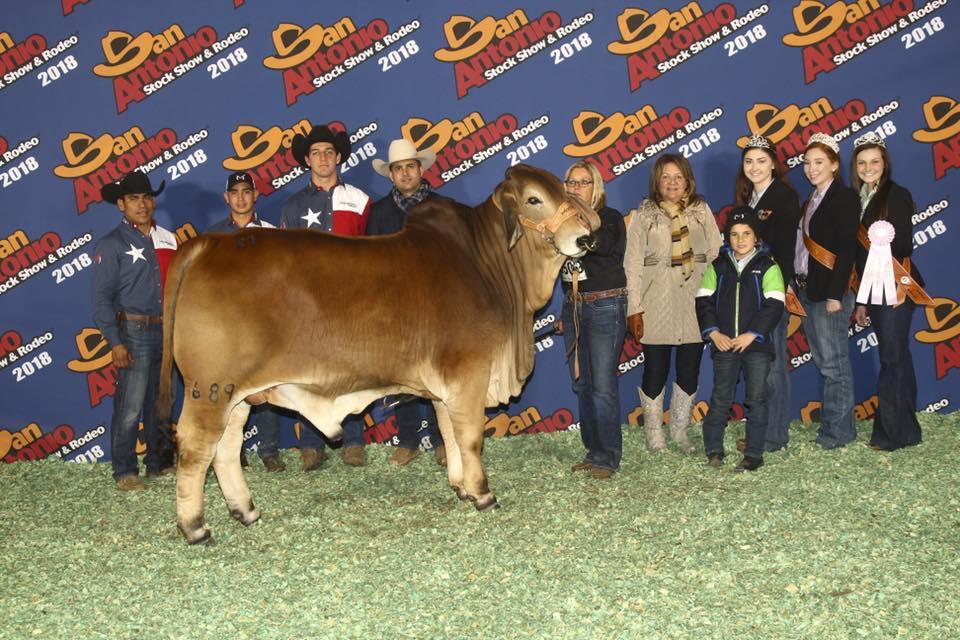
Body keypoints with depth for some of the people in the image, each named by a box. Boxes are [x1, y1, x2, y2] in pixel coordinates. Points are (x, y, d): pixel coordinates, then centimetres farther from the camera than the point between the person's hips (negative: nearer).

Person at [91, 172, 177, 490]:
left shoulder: (168, 239, 12)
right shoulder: (111, 245, -3)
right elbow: (102, 298, -7)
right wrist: (114, 342, -14)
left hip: (168, 332, 5)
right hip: (134, 332, -5)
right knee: (130, 406, -6)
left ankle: (159, 462, 25)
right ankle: (124, 472, 4)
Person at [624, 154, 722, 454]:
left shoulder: (701, 210, 6)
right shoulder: (644, 214, 1)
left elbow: (715, 254, 4)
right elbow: (633, 263, -2)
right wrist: (634, 308, -6)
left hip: (696, 302, 2)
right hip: (657, 304, -2)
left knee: (690, 370, 7)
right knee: (655, 370, 3)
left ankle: (680, 430, 25)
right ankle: (654, 434, 19)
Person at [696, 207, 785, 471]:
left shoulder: (768, 267, 1)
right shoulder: (718, 267, 9)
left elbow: (774, 306, -6)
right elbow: (704, 301, 6)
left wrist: (752, 334, -14)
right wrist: (714, 332, -7)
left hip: (757, 344, -2)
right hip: (724, 345, 2)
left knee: (756, 399, 1)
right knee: (720, 398, 4)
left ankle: (754, 454, 8)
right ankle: (713, 448, 16)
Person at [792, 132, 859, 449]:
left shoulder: (844, 197, -9)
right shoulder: (811, 200, 16)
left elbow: (846, 249, -15)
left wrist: (836, 295, -19)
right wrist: (797, 287, 9)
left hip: (829, 292, -8)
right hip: (807, 291, 8)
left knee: (834, 363, -2)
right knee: (823, 361, 12)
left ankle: (839, 429, 7)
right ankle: (831, 423, 20)